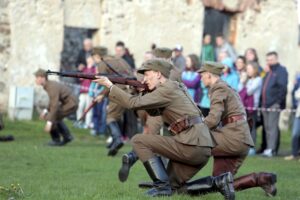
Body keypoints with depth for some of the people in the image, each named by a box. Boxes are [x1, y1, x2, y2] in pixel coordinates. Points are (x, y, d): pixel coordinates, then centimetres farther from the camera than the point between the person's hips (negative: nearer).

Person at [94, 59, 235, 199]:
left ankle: (162, 185, -7)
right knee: (172, 186, 17)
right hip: (201, 148, 9)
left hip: (191, 145, -9)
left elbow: (134, 103, -11)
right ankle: (219, 182, 6)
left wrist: (110, 85, -4)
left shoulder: (167, 89, -8)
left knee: (138, 141, -4)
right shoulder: (175, 87, 21)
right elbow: (153, 111, 32)